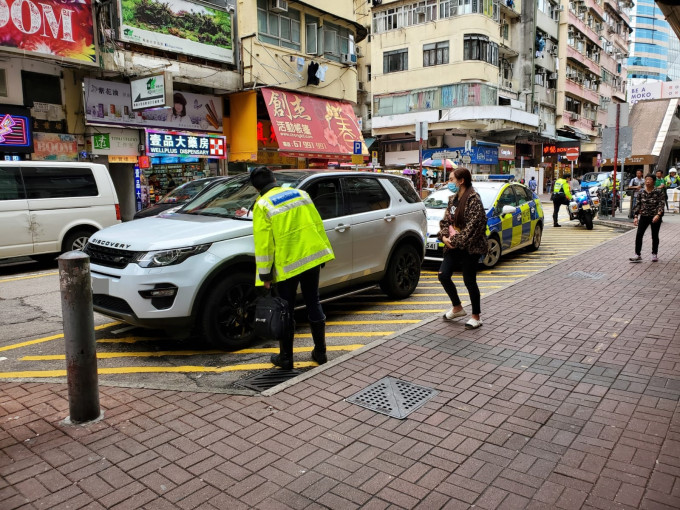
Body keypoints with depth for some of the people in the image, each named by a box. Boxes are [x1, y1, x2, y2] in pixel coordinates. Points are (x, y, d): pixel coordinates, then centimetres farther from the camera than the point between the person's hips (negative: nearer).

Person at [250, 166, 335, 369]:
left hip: (287, 263, -4)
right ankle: (320, 352, 24)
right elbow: (318, 225, 9)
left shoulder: (262, 206, -5)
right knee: (313, 303, 16)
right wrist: (323, 251, 16)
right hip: (312, 256, 4)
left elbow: (263, 242, -10)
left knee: (286, 310, 9)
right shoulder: (300, 194, 9)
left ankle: (285, 358, 18)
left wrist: (265, 274, -5)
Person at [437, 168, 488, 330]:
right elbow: (446, 220, 13)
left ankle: (476, 317, 18)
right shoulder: (453, 198, 12)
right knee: (443, 275, 4)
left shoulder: (473, 199, -14)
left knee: (469, 281, 0)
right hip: (453, 246, 8)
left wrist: (457, 240, -19)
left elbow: (474, 225, -20)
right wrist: (444, 236, -5)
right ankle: (457, 307, 25)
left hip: (469, 248, -8)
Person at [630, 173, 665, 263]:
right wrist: (636, 217, 2)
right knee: (639, 235, -7)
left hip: (655, 216, -2)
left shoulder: (658, 191, -7)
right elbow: (638, 204, 6)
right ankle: (638, 255, -4)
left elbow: (661, 204, -11)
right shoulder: (641, 192, 2)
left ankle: (654, 254, 23)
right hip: (644, 216, 2)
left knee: (655, 236, 9)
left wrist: (658, 215, -24)